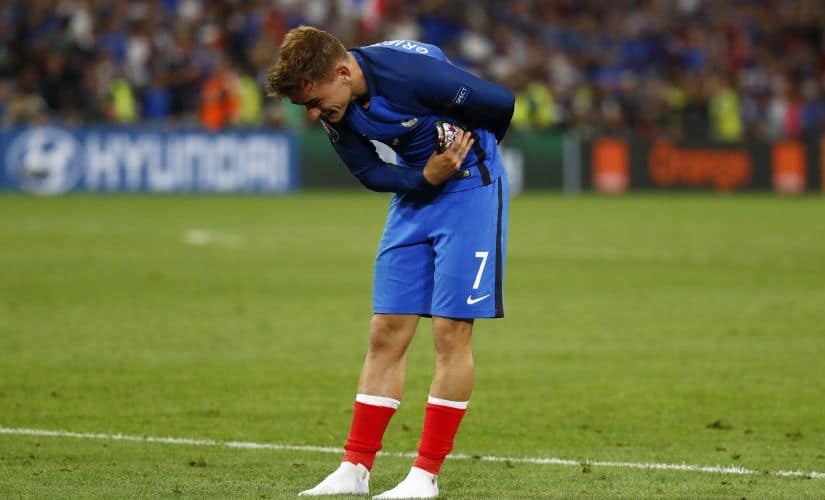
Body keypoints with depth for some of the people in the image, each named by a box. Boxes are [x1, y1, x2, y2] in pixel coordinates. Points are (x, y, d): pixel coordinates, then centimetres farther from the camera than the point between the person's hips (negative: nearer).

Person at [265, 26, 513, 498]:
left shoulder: (411, 72, -30)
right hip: (414, 191, 6)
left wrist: (467, 154, 0)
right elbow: (371, 172, -1)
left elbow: (500, 103, -20)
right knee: (387, 334, 3)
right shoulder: (335, 108, -9)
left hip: (469, 189, -6)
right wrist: (425, 176, -20)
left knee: (451, 333, -7)